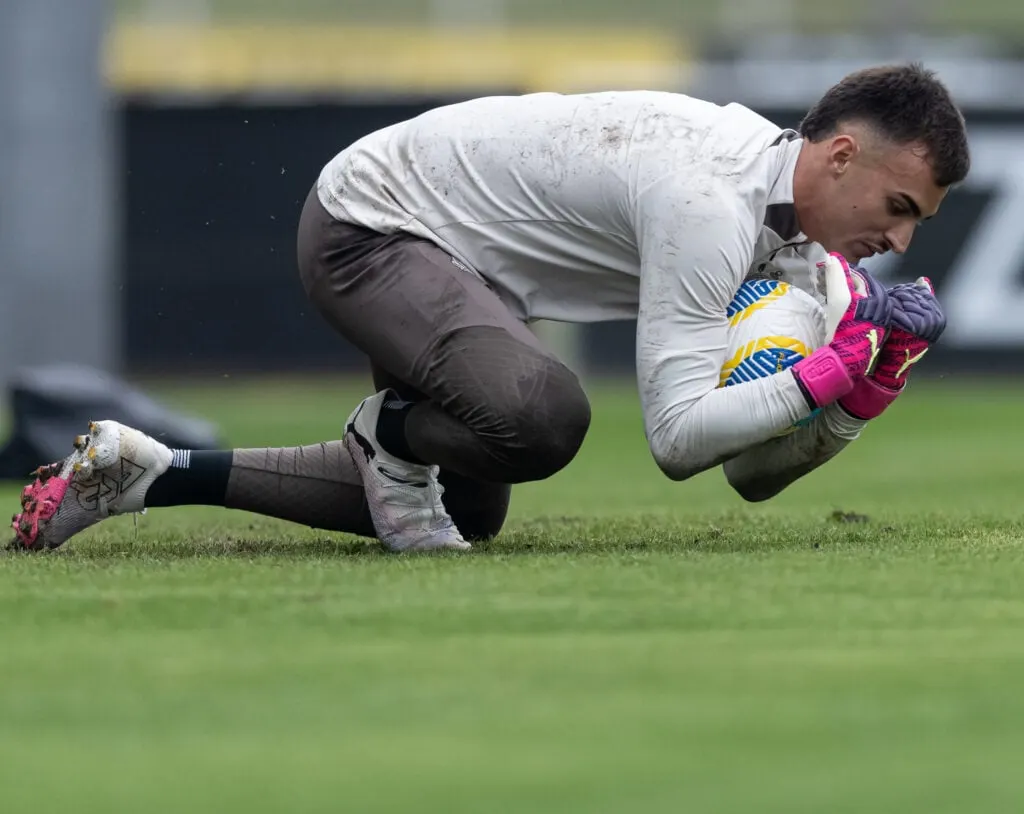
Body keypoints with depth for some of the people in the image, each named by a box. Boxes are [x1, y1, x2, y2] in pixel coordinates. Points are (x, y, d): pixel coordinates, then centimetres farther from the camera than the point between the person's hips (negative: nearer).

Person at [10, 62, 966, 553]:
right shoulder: (709, 204, -28)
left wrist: (868, 387, -14)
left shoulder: (790, 230, 2)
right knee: (542, 413, -37)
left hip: (452, 261, 10)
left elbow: (755, 472, 1)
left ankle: (150, 472, 24)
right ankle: (389, 434, -2)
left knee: (465, 511, 24)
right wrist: (825, 376, -31)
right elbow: (677, 435, -33)